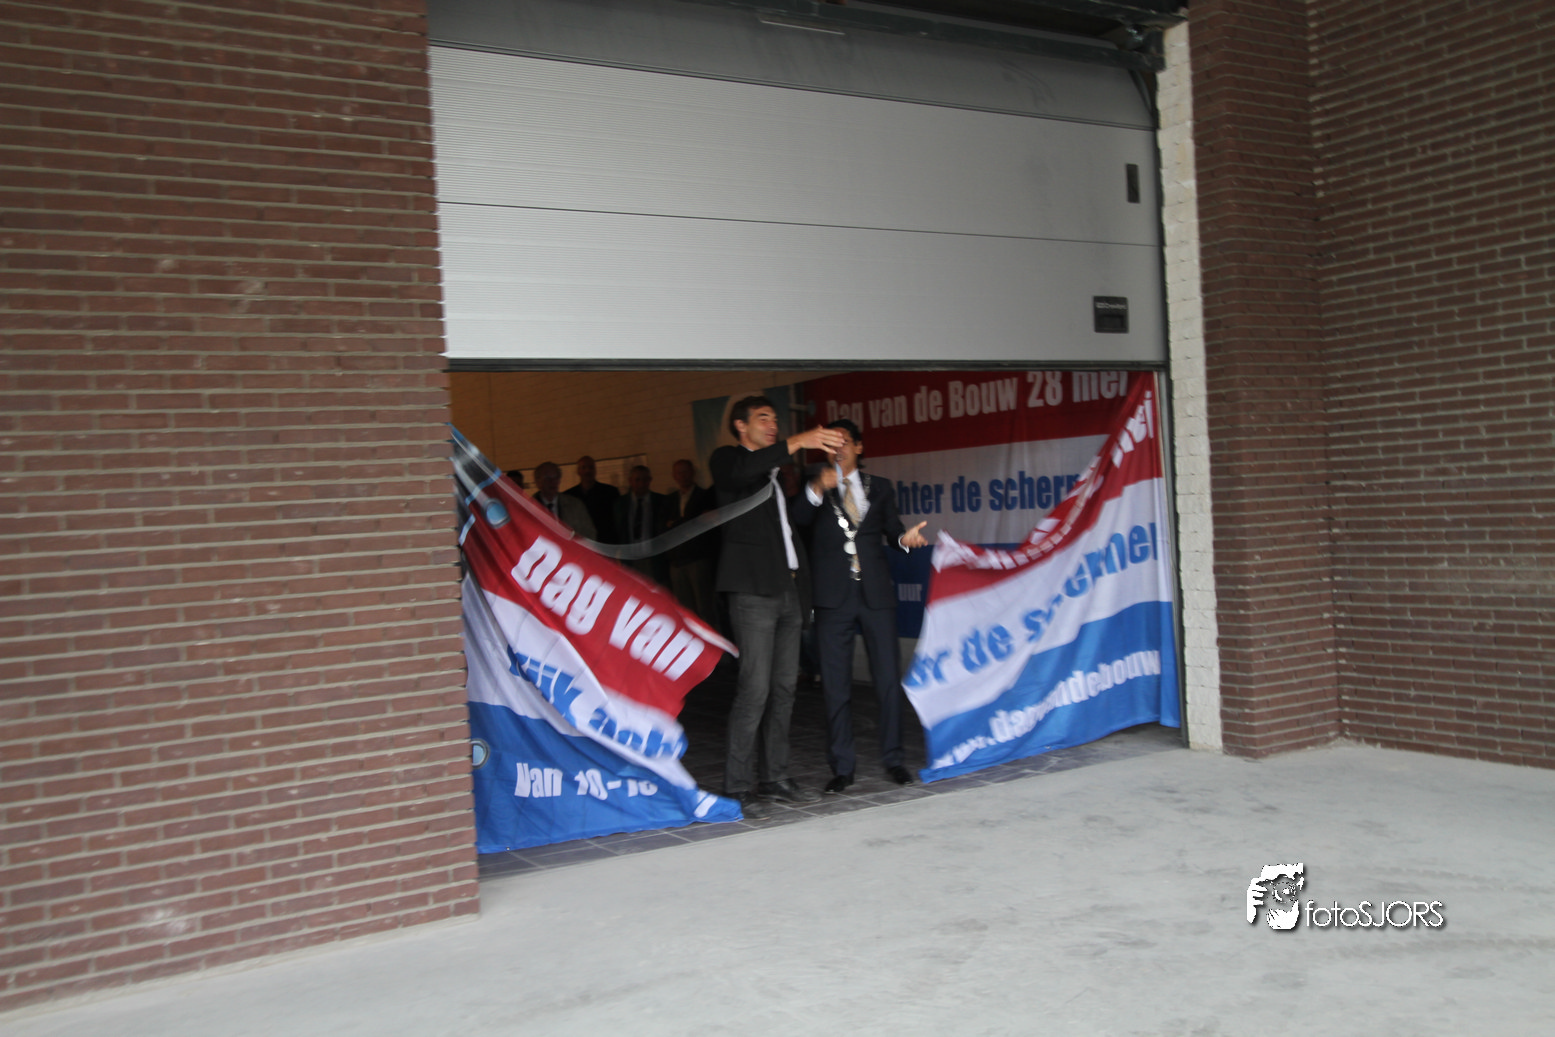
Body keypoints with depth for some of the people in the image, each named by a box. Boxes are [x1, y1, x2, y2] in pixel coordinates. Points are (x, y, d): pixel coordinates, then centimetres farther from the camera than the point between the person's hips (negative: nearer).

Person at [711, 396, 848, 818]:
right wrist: (798, 442, -28)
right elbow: (741, 472, -23)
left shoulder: (776, 472, 24)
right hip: (754, 591, -8)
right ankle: (738, 786, -5)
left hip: (788, 591, 8)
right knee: (754, 688, -11)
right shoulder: (727, 459, 3)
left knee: (784, 688, 8)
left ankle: (775, 778, 15)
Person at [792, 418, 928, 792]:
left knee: (889, 679, 1)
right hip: (833, 597, -1)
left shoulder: (880, 488, 15)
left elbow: (891, 529, 8)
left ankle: (893, 759, 14)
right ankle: (842, 766, 11)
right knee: (836, 685, 3)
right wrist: (817, 489, -28)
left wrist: (904, 537, -15)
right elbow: (798, 519, -10)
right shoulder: (814, 488, 8)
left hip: (876, 593, 1)